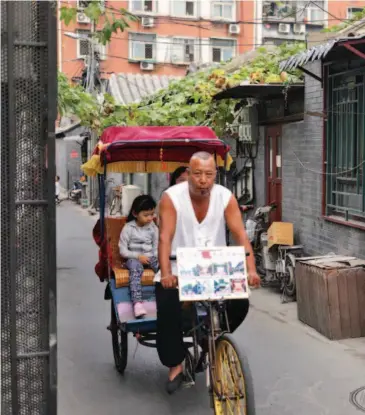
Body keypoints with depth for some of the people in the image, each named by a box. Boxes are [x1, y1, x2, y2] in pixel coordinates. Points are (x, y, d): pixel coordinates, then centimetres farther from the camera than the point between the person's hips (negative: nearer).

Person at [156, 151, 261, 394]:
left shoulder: (226, 197, -8)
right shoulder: (172, 197, -14)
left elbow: (241, 236, -15)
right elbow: (165, 238, -23)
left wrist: (251, 270, -30)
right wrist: (166, 273, -37)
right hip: (179, 268, -2)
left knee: (240, 302, -16)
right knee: (168, 307, -25)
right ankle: (175, 365, -3)